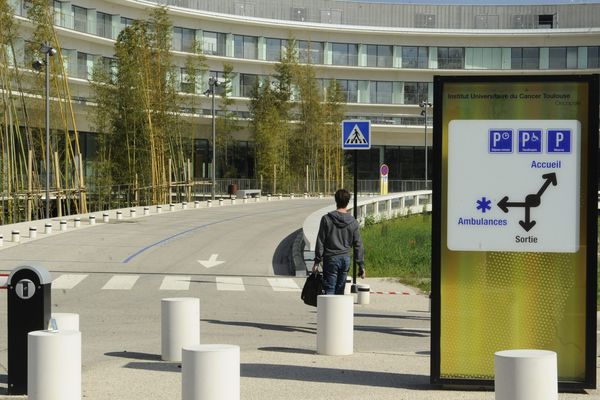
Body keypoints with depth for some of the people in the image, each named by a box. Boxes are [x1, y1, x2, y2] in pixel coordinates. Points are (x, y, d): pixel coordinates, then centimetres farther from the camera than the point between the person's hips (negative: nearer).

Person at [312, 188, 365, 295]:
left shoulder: (327, 219, -7)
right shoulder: (353, 222, 0)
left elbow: (320, 242, -6)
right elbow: (358, 245, 3)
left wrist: (317, 261, 1)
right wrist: (361, 265, 9)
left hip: (331, 259, -3)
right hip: (345, 259, 3)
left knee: (329, 290, -2)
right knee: (340, 290, 11)